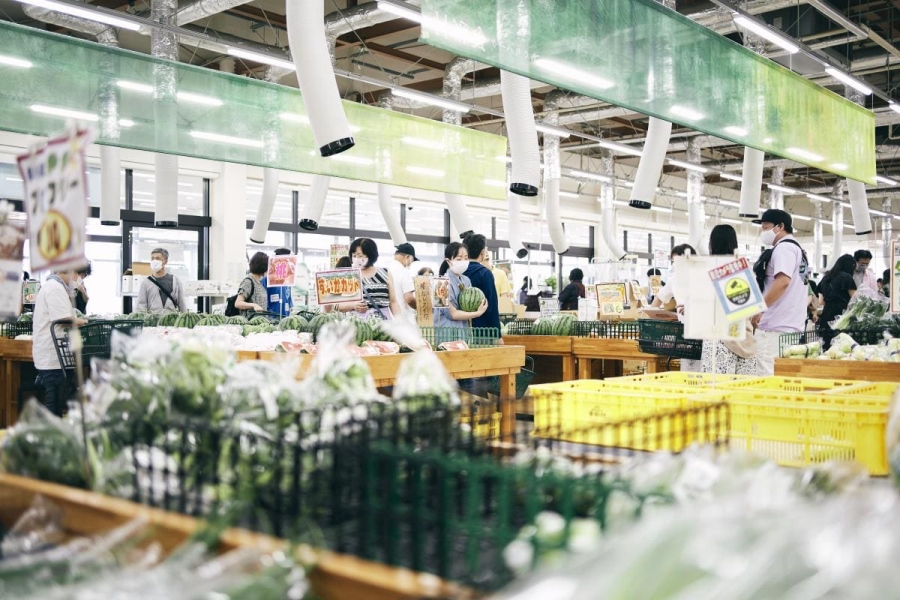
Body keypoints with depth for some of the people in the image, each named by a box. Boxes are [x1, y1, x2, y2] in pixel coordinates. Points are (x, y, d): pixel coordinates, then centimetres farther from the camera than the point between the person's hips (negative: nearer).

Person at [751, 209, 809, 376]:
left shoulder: (783, 248, -9)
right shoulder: (796, 248, 23)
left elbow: (783, 281, -22)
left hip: (776, 326, -10)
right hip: (793, 324, 10)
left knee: (768, 375, -12)